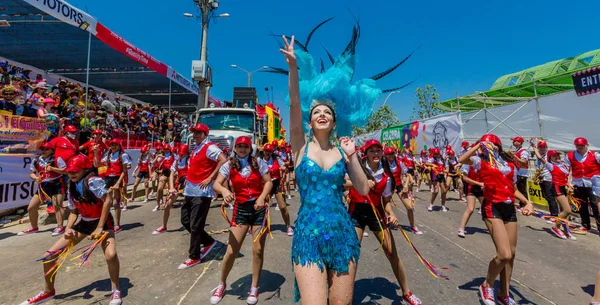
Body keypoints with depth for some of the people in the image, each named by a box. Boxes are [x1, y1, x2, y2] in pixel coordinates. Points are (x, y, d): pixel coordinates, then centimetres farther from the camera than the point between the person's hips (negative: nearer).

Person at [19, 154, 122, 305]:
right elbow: (74, 212, 11)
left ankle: (116, 291, -5)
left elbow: (107, 200, -29)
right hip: (84, 223, 8)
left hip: (103, 221, -7)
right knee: (49, 255, 7)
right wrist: (68, 229, -8)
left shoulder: (92, 180, -22)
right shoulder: (71, 188, 2)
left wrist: (100, 228, -26)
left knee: (110, 255, -30)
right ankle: (48, 291, 35)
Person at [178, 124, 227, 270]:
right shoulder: (196, 148, 16)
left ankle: (194, 257, 17)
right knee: (185, 221, 16)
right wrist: (189, 178, 14)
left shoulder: (209, 147, -13)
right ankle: (208, 241, 30)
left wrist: (210, 178, -23)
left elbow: (223, 160, -26)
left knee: (195, 226, -1)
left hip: (202, 192, -10)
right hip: (191, 190, 10)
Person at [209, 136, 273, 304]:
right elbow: (216, 184, -10)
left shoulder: (259, 163, -2)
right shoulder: (228, 165, -1)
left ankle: (254, 288, 27)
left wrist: (262, 197, -20)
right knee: (232, 251, 3)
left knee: (258, 250, 6)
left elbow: (268, 182, -3)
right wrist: (224, 190, -33)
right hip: (240, 209, 0)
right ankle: (221, 285, 31)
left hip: (259, 208, 0)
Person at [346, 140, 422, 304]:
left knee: (392, 253, 9)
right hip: (357, 211, -2)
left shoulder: (386, 175, -3)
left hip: (376, 212, 3)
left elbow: (386, 201, 4)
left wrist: (392, 214, -15)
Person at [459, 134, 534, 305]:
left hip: (510, 209, 6)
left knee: (511, 253, 13)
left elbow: (514, 190, 18)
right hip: (492, 208, -6)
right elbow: (461, 160, -21)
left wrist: (527, 202, 2)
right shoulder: (482, 162, 0)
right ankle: (487, 286, 13)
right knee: (504, 254, -14)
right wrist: (478, 146, -15)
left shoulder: (510, 164, 13)